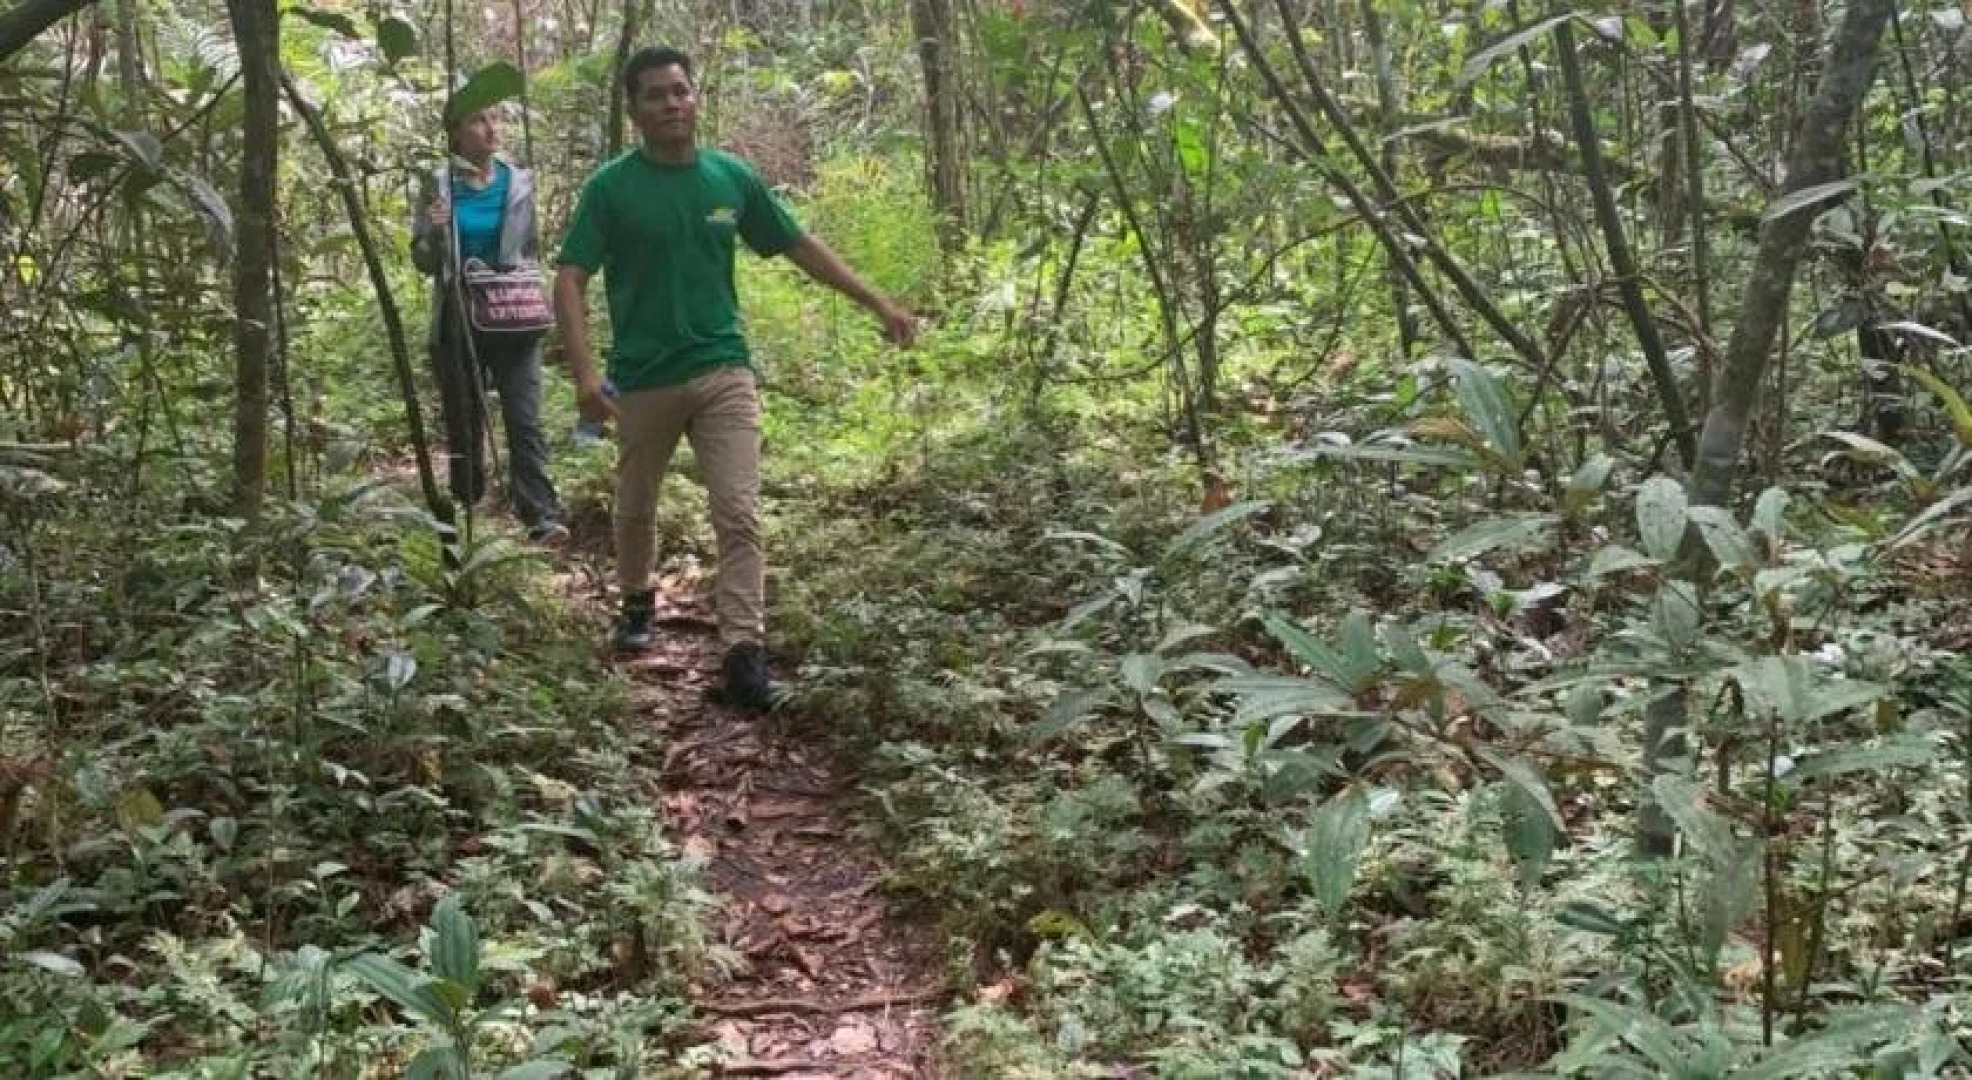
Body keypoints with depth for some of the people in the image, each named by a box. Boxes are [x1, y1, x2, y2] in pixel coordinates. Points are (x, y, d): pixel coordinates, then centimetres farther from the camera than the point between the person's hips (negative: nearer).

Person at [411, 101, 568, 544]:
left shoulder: (520, 182, 3)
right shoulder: (439, 185, 0)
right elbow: (423, 261, 4)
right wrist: (434, 232, -16)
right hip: (458, 322, 1)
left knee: (524, 419, -11)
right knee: (462, 421, 10)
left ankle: (542, 516, -18)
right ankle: (466, 510, 27)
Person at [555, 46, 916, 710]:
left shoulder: (732, 177, 2)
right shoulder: (610, 188, -7)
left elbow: (802, 247, 10)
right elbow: (570, 281, -10)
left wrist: (878, 305, 6)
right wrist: (584, 372, -23)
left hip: (724, 372, 1)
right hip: (642, 380, -1)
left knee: (739, 516, -9)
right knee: (635, 510, 17)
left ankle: (744, 653, -8)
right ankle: (637, 605, 43)